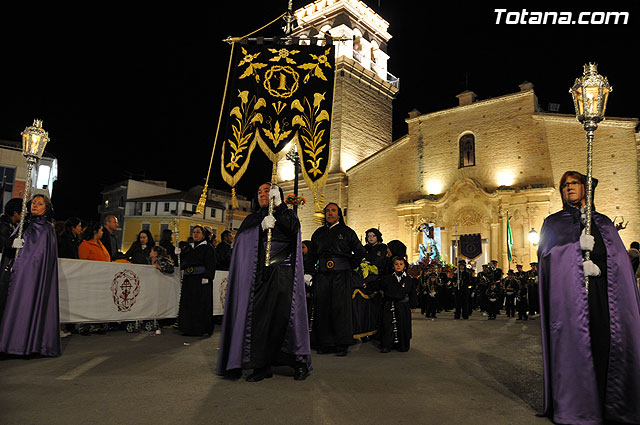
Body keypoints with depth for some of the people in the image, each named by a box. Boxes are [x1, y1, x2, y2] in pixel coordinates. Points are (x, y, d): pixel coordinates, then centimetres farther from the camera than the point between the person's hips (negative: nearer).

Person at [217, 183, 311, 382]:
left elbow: (294, 228, -8)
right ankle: (263, 366, 2)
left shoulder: (286, 214, 14)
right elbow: (242, 239, 4)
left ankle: (300, 362, 0)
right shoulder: (252, 219, 22)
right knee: (259, 317, -6)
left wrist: (278, 204, -11)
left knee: (285, 315, -10)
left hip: (283, 273, -3)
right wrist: (261, 226, -12)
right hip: (259, 274, 3)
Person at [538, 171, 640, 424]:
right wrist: (578, 246, -13)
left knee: (604, 344, -5)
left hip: (603, 294, 2)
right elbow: (545, 253, 0)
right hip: (569, 294, -2)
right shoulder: (553, 222, 13)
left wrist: (598, 267, -11)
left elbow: (619, 256, 9)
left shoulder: (602, 222, 20)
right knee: (574, 344, -7)